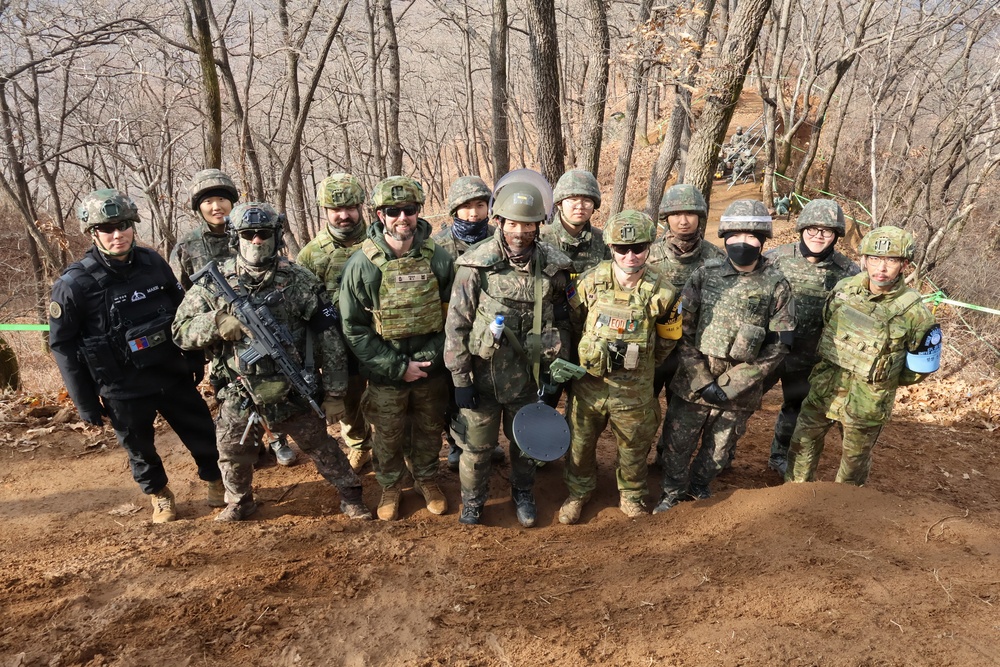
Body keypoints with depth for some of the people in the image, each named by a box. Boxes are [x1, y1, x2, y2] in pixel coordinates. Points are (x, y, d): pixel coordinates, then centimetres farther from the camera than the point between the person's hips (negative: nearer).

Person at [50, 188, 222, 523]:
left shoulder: (153, 263, -5)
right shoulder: (74, 283, -14)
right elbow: (63, 346, -8)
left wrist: (196, 357, 12)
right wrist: (86, 403, -6)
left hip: (173, 374, 3)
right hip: (123, 390, -3)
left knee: (203, 432, 15)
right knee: (140, 449, 16)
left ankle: (216, 480, 40)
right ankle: (159, 494, 42)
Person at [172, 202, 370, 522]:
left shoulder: (298, 280, -11)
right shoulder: (214, 282, -5)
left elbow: (328, 337, -9)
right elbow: (181, 331, -2)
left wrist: (334, 392, -9)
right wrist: (216, 324, -24)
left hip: (292, 389, -2)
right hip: (239, 392, 2)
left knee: (320, 445, 12)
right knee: (232, 452, 16)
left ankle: (350, 496, 30)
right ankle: (239, 502, 42)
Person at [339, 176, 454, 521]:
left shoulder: (438, 259, -7)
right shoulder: (363, 264, -13)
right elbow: (354, 327, -11)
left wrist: (430, 356, -11)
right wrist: (398, 367, -14)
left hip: (431, 369, 2)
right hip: (385, 374, -2)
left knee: (429, 429, 19)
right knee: (388, 435, 15)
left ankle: (427, 479, 43)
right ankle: (390, 486, 40)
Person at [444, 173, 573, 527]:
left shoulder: (553, 266, -6)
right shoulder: (475, 265, -14)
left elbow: (562, 321, 5)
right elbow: (457, 325, -9)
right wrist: (460, 379, -9)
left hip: (528, 376, 2)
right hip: (483, 375, -2)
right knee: (477, 445, 13)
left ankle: (523, 495, 45)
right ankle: (472, 501, 38)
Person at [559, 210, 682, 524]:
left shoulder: (662, 292, -13)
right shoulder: (591, 281, -12)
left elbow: (668, 339, 5)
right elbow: (572, 322, 6)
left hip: (633, 389, -1)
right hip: (588, 382, 1)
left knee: (633, 446, 18)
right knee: (580, 442, 16)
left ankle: (631, 494, 44)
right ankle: (578, 493, 40)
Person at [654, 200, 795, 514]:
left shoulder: (776, 285, -6)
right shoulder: (705, 274, -4)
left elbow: (778, 345, -7)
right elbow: (683, 330, -5)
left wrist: (731, 386, -12)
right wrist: (703, 381, -13)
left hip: (739, 393, 0)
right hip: (692, 382, 0)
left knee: (718, 452, 18)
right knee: (678, 444, 12)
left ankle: (697, 487, 44)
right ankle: (672, 492, 36)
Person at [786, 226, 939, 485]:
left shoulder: (914, 312, -18)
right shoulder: (844, 288, -6)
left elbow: (922, 366, -5)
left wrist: (882, 380, 0)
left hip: (866, 403, -3)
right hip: (823, 388, 4)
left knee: (855, 459, 17)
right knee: (803, 444, 16)